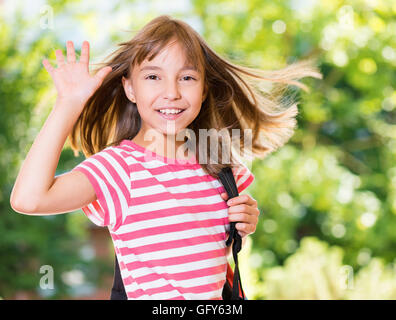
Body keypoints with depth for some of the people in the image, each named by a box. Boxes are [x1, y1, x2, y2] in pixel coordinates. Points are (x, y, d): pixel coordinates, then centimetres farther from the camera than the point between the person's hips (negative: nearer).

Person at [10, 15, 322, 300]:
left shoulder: (218, 164, 5)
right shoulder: (120, 165, -11)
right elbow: (28, 199, -27)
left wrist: (246, 225, 0)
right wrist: (69, 105, -22)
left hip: (220, 293, 5)